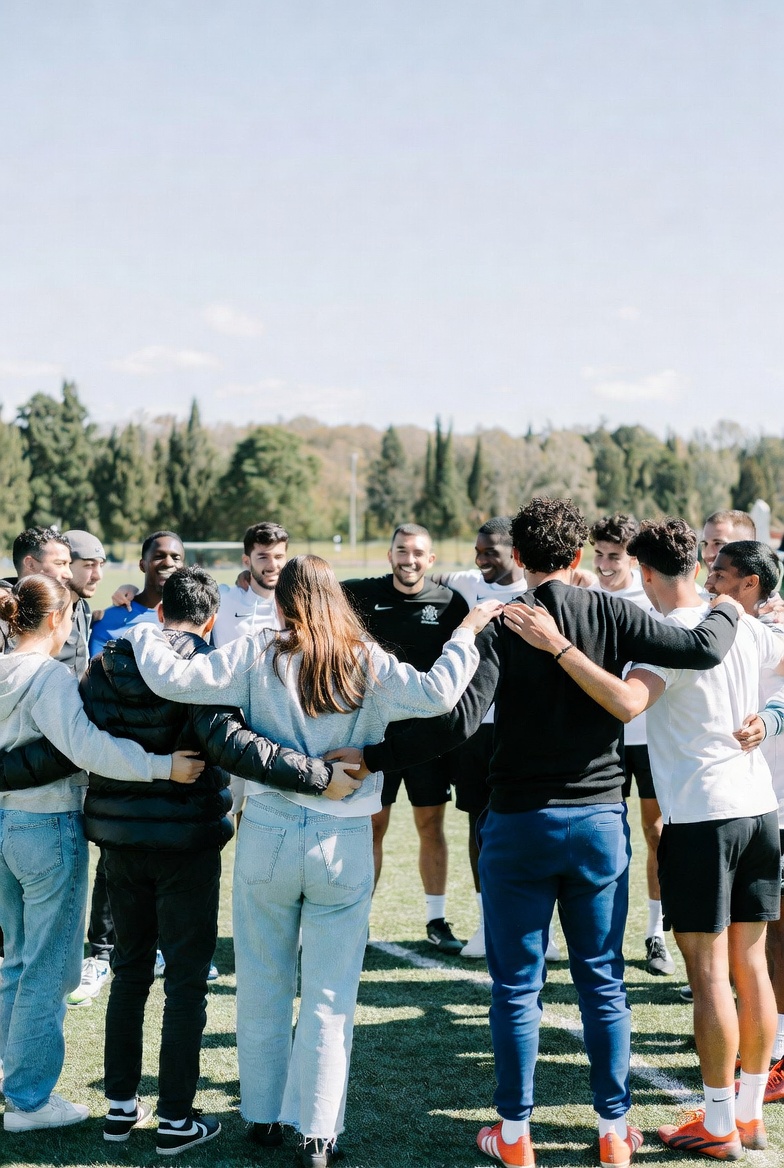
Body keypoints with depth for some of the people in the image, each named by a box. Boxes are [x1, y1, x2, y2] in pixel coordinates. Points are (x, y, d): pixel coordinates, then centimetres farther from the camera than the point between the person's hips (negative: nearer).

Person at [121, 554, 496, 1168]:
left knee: (263, 985, 16)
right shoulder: (369, 665, -4)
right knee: (330, 995, 6)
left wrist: (143, 632, 9)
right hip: (343, 844, -1)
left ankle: (264, 1114, 28)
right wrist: (466, 633, 1)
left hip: (268, 836, 1)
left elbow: (173, 678, -9)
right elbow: (436, 695, -13)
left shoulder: (257, 658, -4)